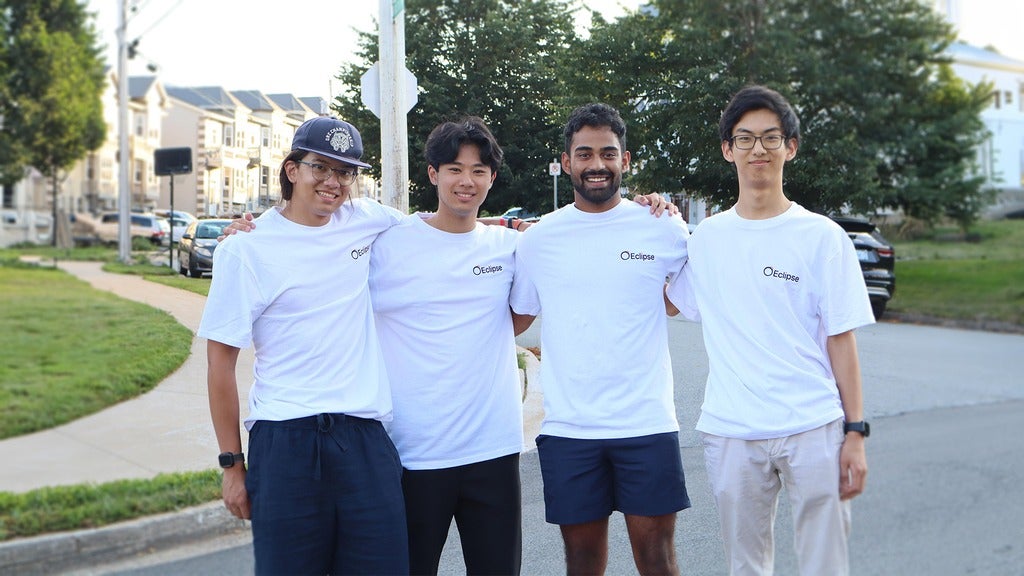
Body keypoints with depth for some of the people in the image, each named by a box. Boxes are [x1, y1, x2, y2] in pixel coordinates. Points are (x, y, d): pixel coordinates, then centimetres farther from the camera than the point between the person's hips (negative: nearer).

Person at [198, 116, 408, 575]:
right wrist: (232, 464, -1)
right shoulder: (249, 249, -2)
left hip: (365, 438, 3)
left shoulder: (366, 220, 8)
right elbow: (220, 360, -1)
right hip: (285, 444, -3)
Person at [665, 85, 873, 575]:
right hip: (730, 433, 2)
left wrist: (855, 432, -4)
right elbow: (669, 304, 18)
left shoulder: (822, 236, 0)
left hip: (813, 430, -2)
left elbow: (841, 339, 0)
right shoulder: (706, 237, 8)